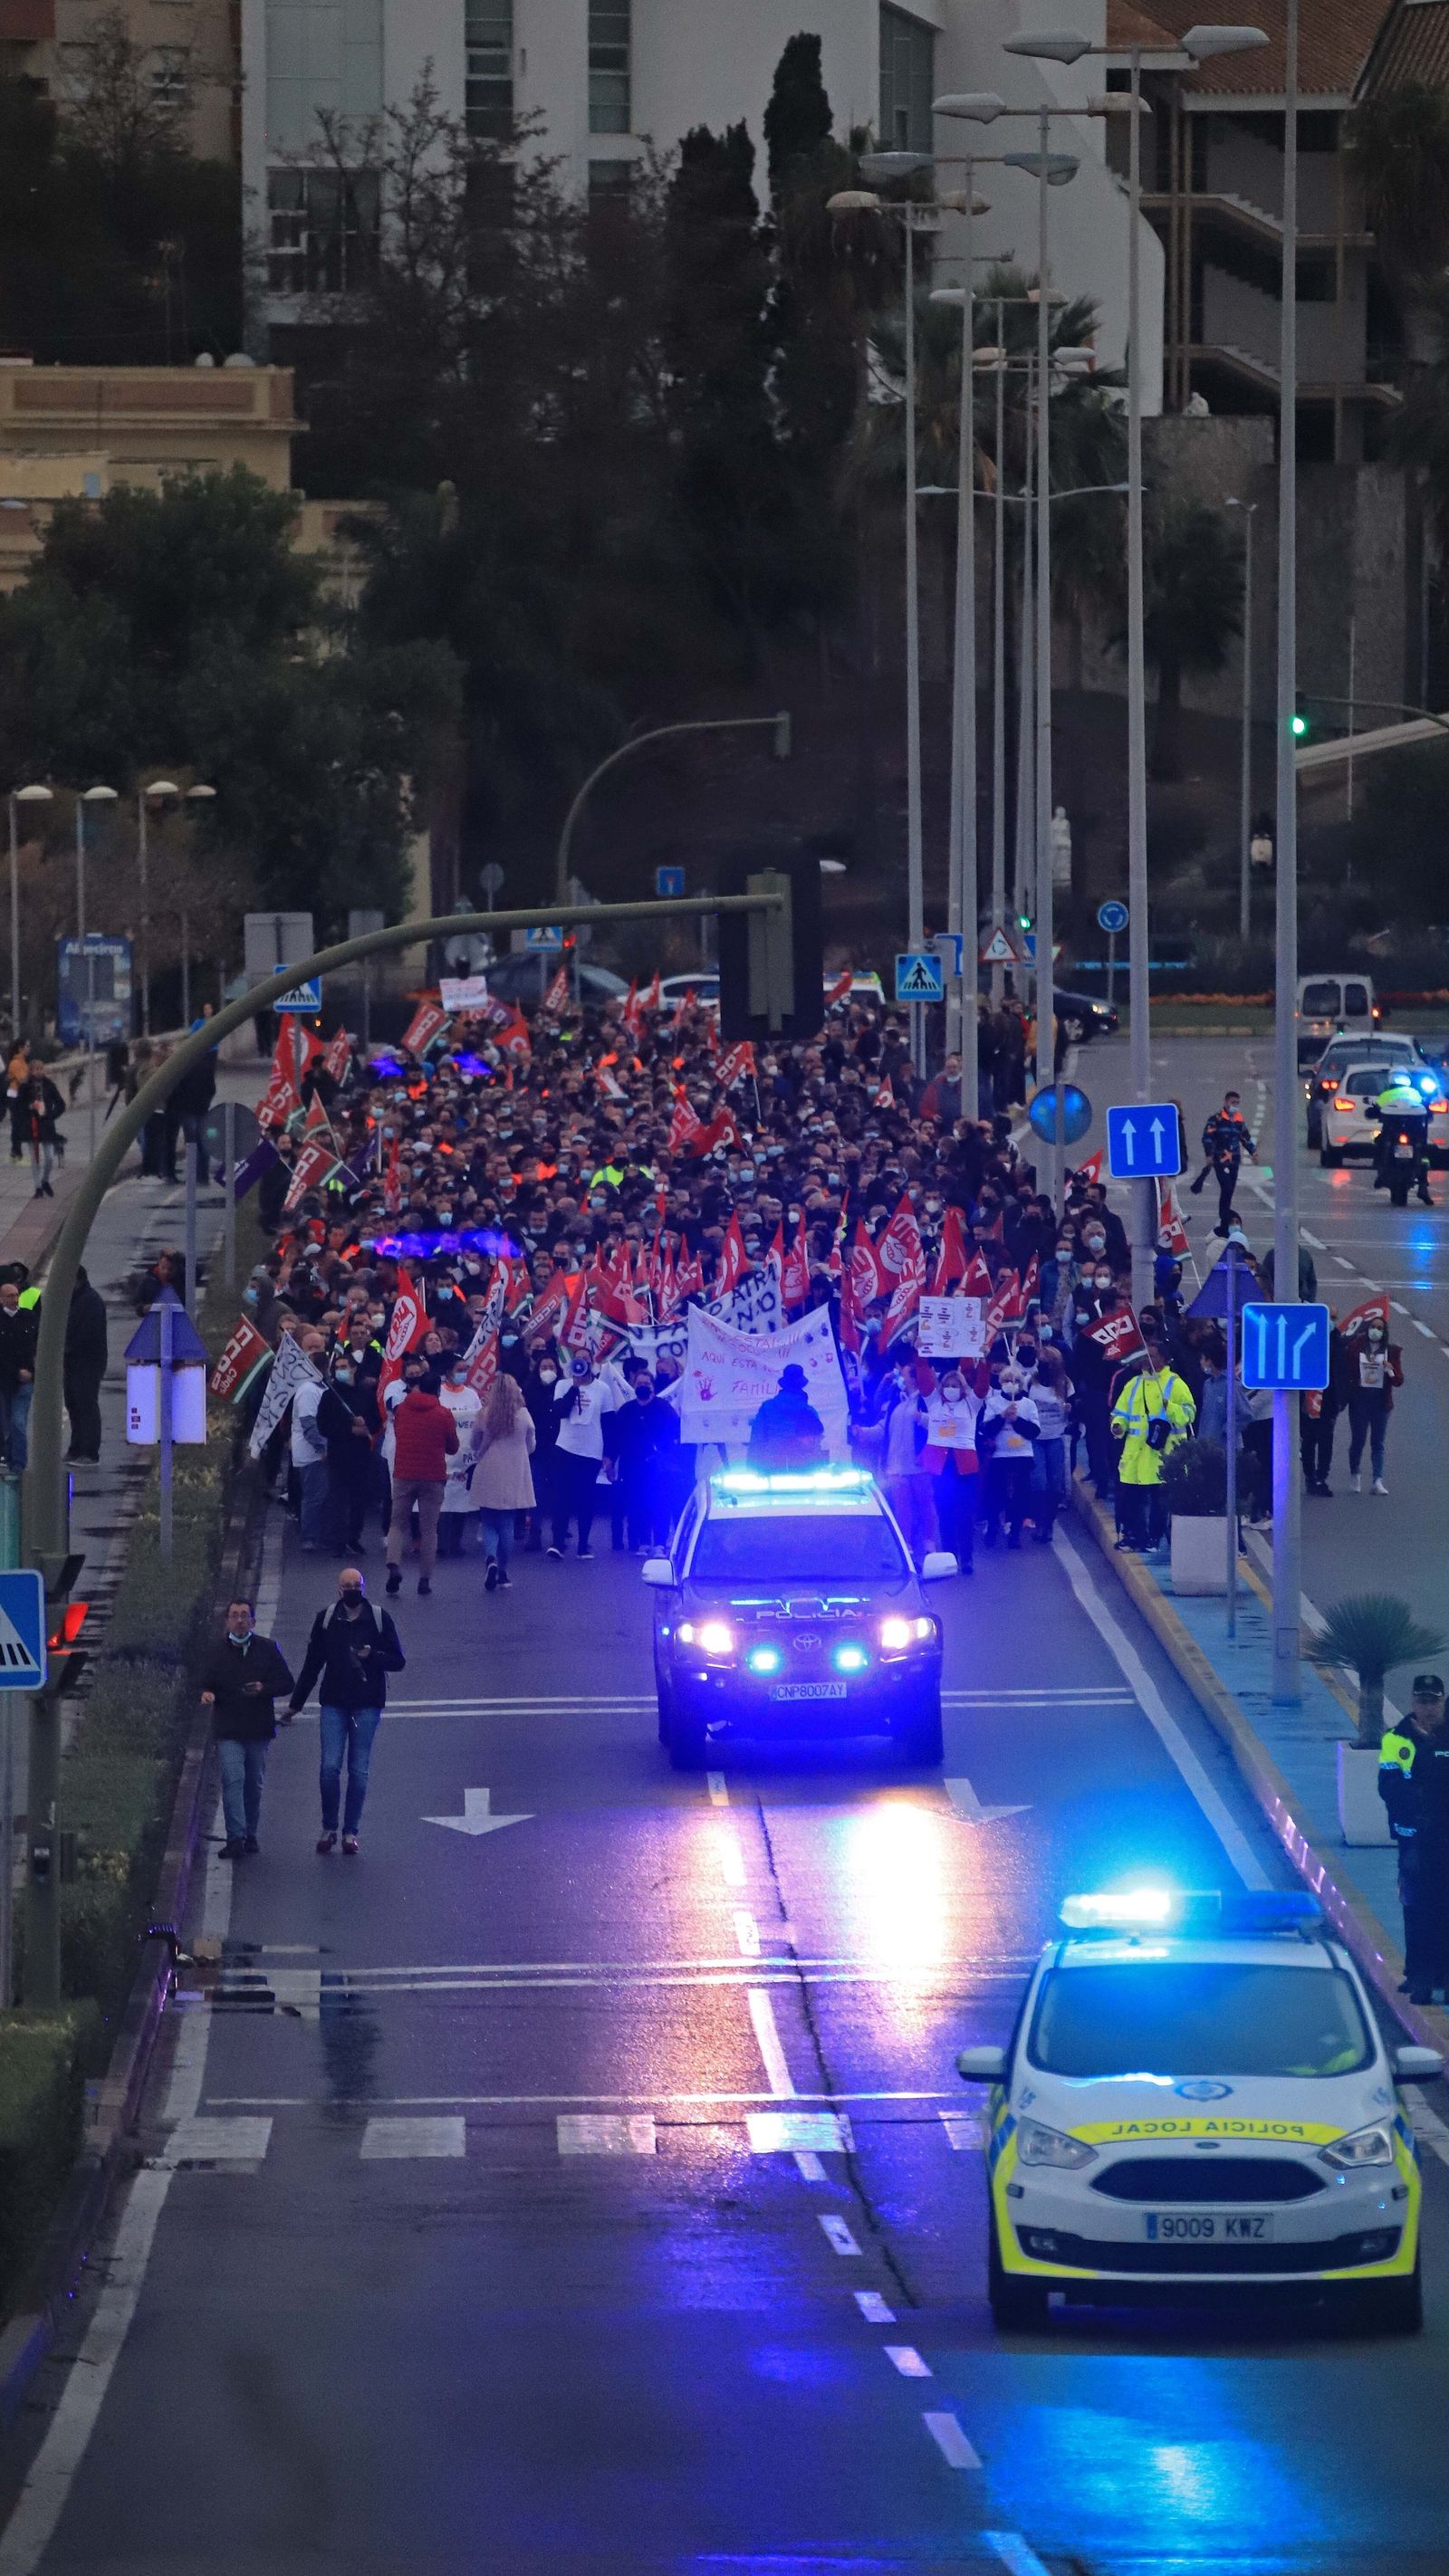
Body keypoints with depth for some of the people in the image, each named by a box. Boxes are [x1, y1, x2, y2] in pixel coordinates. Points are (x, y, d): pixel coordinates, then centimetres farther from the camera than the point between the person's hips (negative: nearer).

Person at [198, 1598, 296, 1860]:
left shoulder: (267, 1649, 4)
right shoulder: (218, 1651, 3)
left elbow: (287, 1683, 5)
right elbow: (207, 1683, 11)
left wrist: (264, 1689, -14)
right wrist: (207, 1694, -13)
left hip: (259, 1730, 2)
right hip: (228, 1728, -2)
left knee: (254, 1784, 10)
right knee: (233, 1780, -14)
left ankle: (250, 1835, 24)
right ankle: (236, 1837, -18)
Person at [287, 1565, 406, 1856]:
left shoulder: (380, 1619, 2)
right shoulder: (326, 1620, 6)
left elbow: (398, 1660, 5)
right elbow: (312, 1664, 12)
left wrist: (372, 1656, -15)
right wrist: (296, 1703, 12)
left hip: (367, 1704, -1)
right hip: (334, 1703, 1)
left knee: (359, 1770, 1)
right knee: (329, 1767, -8)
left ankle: (351, 1831, 10)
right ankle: (329, 1827, 7)